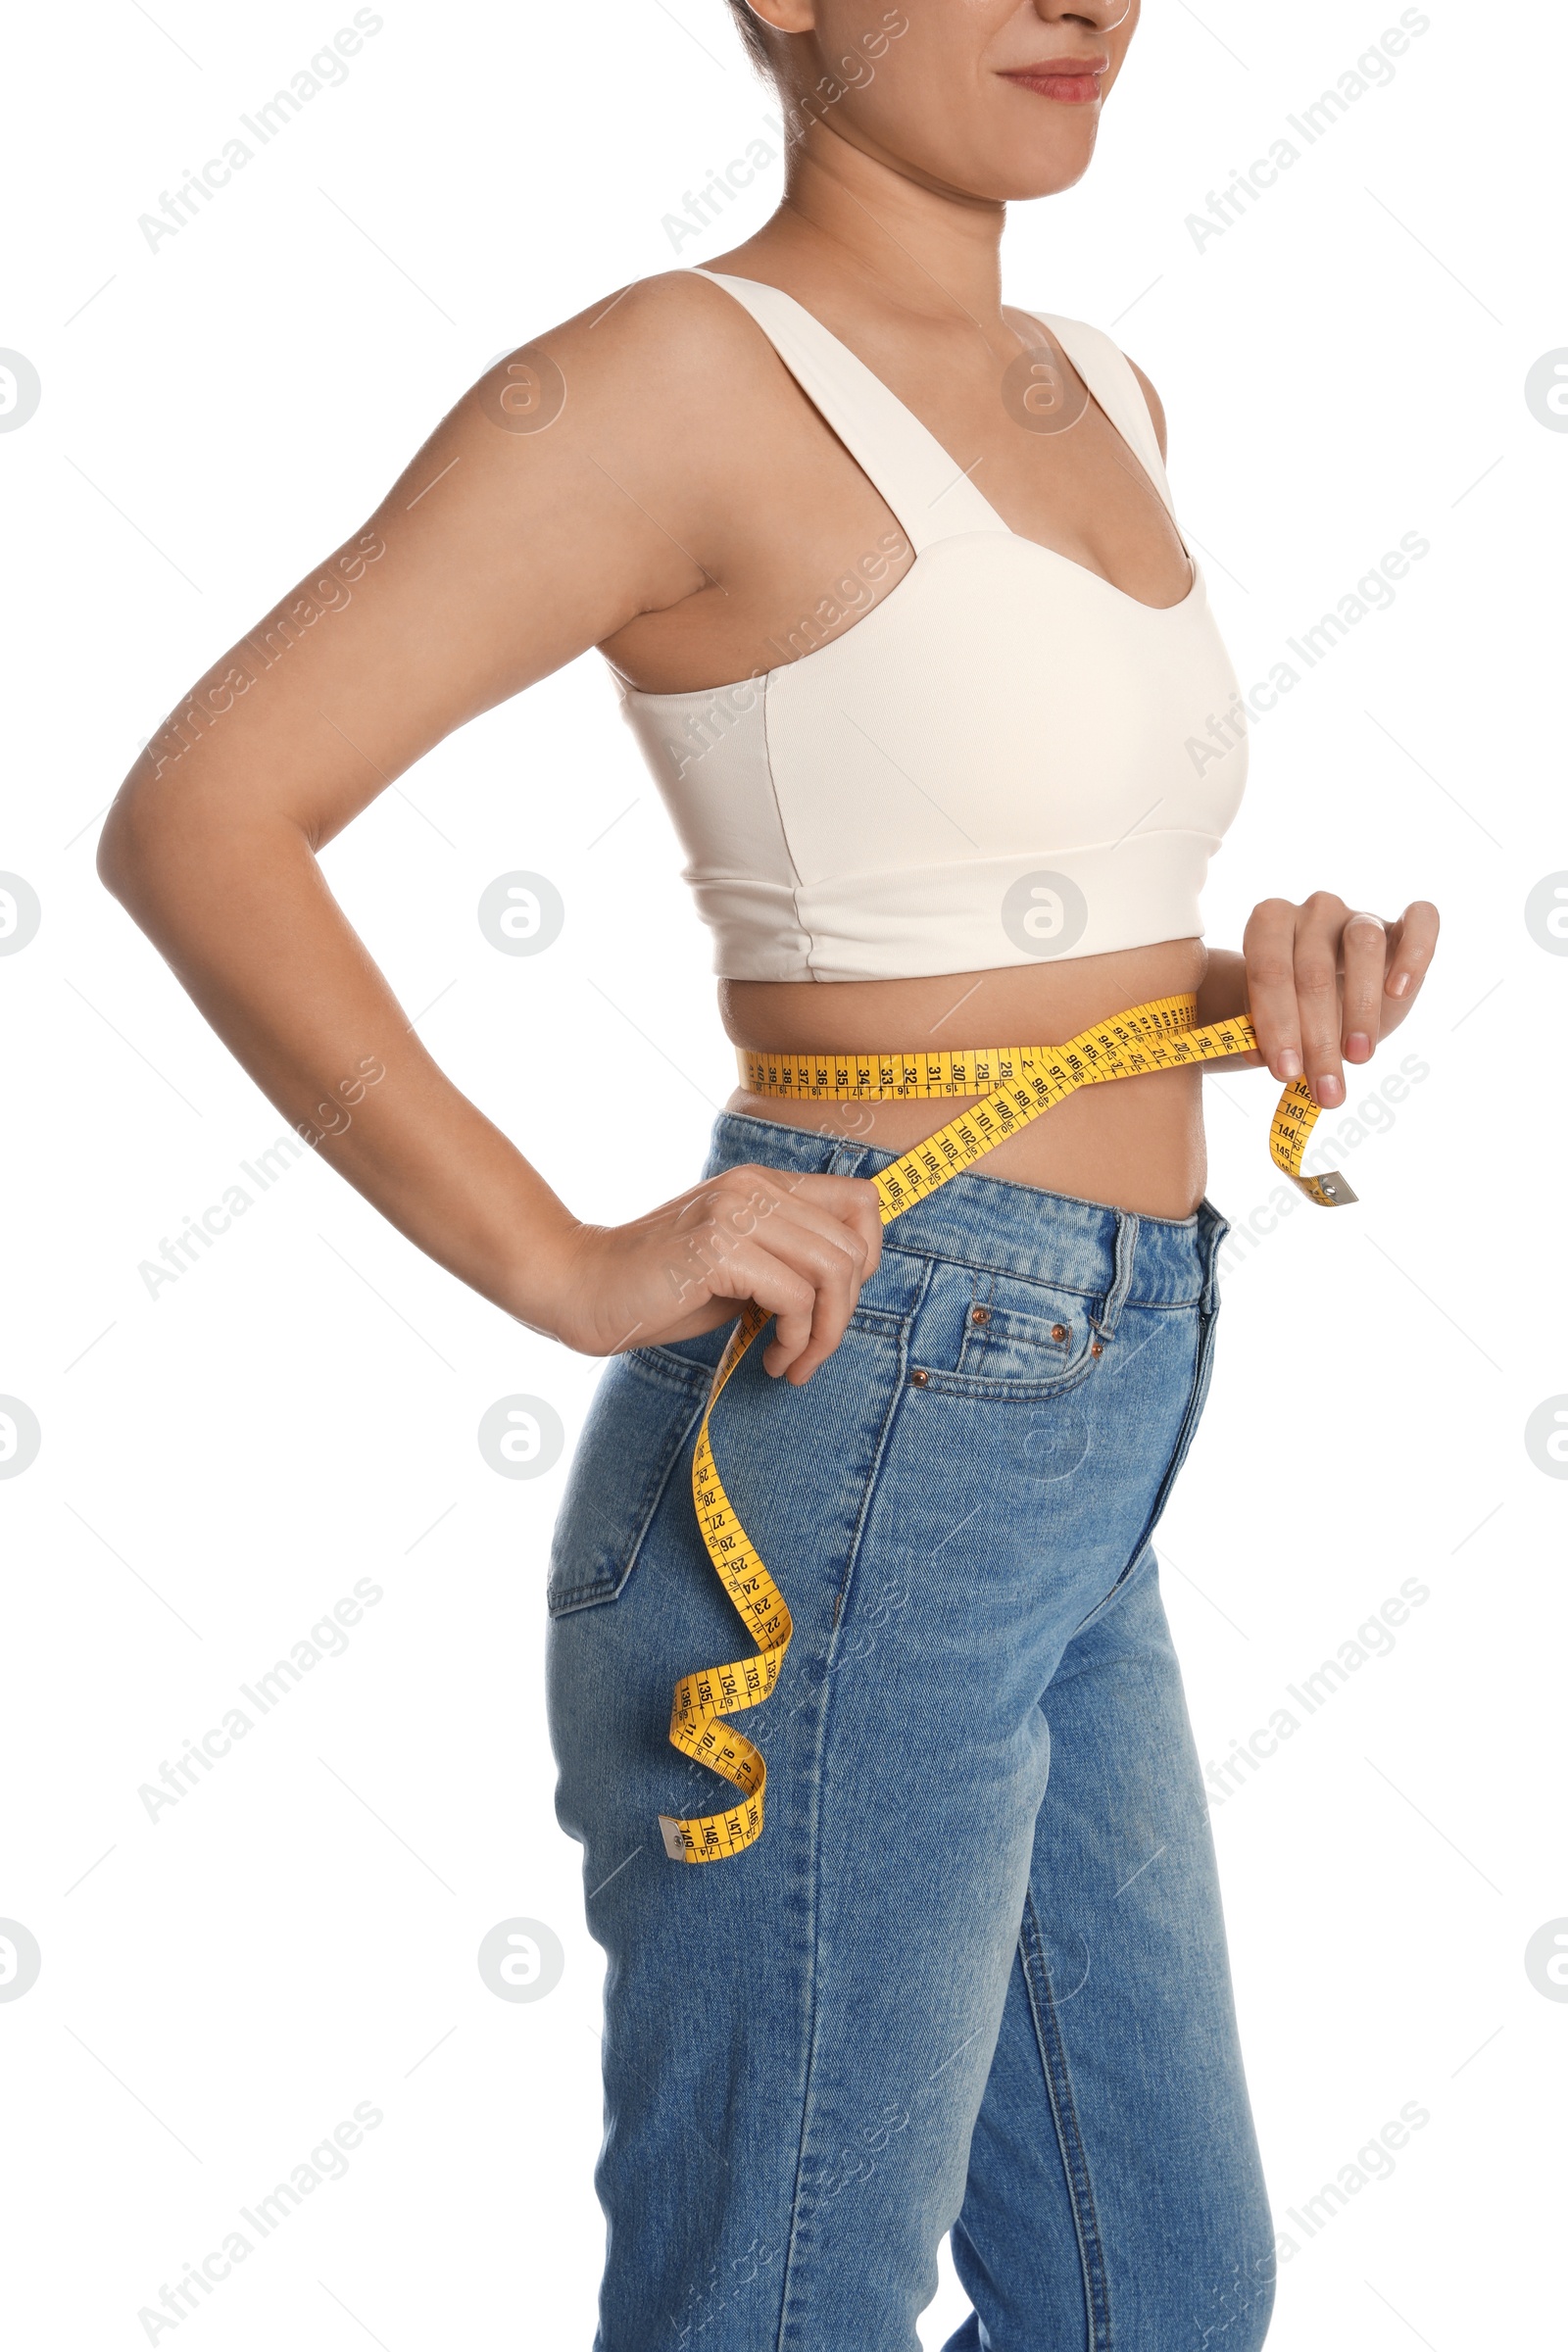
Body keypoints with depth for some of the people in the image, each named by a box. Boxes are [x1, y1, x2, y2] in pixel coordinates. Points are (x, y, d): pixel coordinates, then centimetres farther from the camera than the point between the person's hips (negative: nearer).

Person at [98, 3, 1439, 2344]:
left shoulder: (1100, 396, 14)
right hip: (839, 1471, -8)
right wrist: (573, 1269, -21)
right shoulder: (671, 372, -11)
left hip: (1064, 1484, 9)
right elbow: (192, 821, -16)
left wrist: (1267, 985, 4)